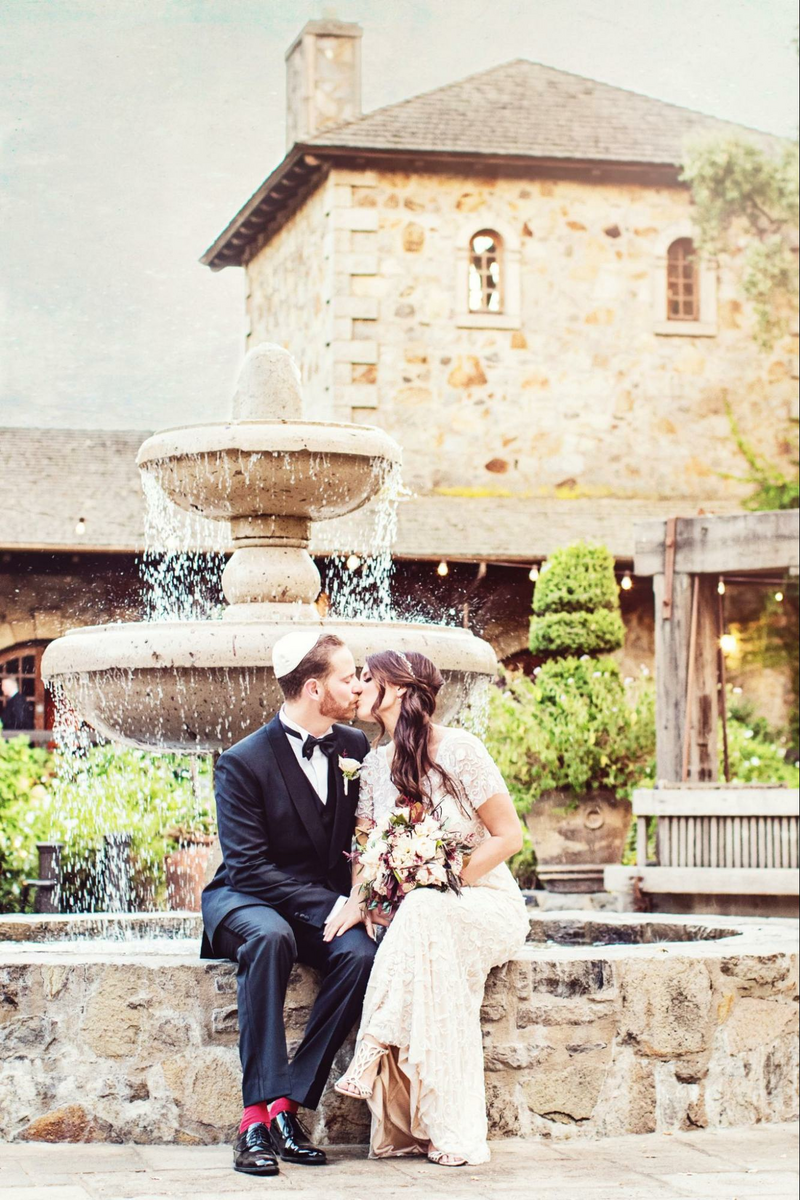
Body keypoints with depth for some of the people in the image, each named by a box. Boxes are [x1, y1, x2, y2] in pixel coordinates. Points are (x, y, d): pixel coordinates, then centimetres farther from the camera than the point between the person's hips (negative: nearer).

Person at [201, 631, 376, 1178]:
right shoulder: (244, 762, -14)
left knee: (360, 954, -29)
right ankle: (262, 1108, -39)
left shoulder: (354, 748, 3)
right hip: (246, 899, -4)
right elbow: (248, 867, -18)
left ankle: (286, 1107, -28)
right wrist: (331, 904, -25)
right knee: (269, 937, -39)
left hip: (324, 904, 4)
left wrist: (358, 896, -9)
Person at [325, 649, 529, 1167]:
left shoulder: (458, 748, -10)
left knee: (424, 913, -38)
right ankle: (406, 1123, -34)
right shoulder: (375, 763, 7)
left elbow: (509, 835, -9)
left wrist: (445, 886, -18)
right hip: (410, 913, 4)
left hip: (483, 901, -4)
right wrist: (357, 900, -17)